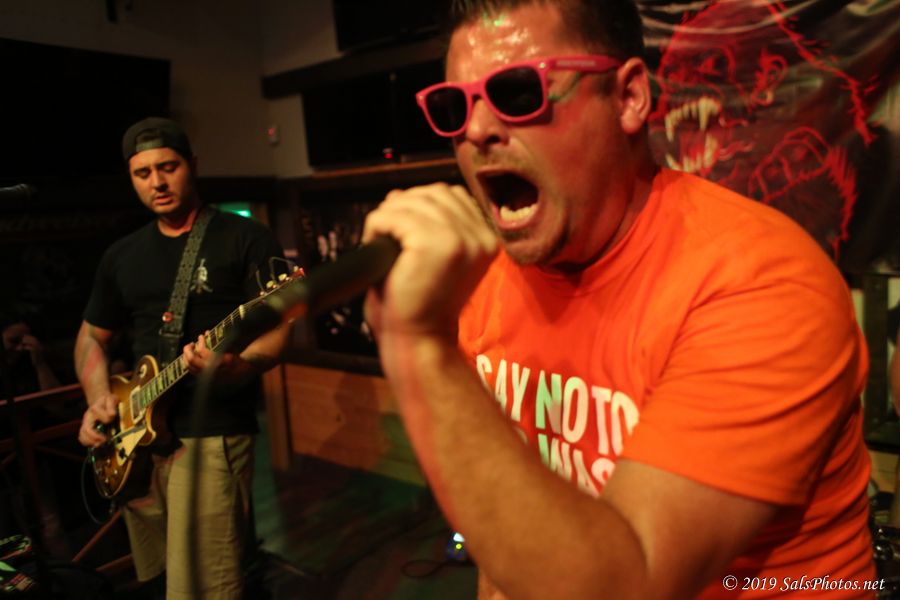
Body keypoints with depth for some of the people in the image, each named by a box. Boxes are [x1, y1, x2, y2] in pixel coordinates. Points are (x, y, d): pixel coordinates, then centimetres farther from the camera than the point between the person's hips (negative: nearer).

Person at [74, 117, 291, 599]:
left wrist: (235, 367, -30)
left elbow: (275, 328, -10)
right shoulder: (121, 255, 13)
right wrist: (99, 400, 4)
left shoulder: (246, 238, -5)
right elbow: (91, 335, 21)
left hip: (213, 433, -6)